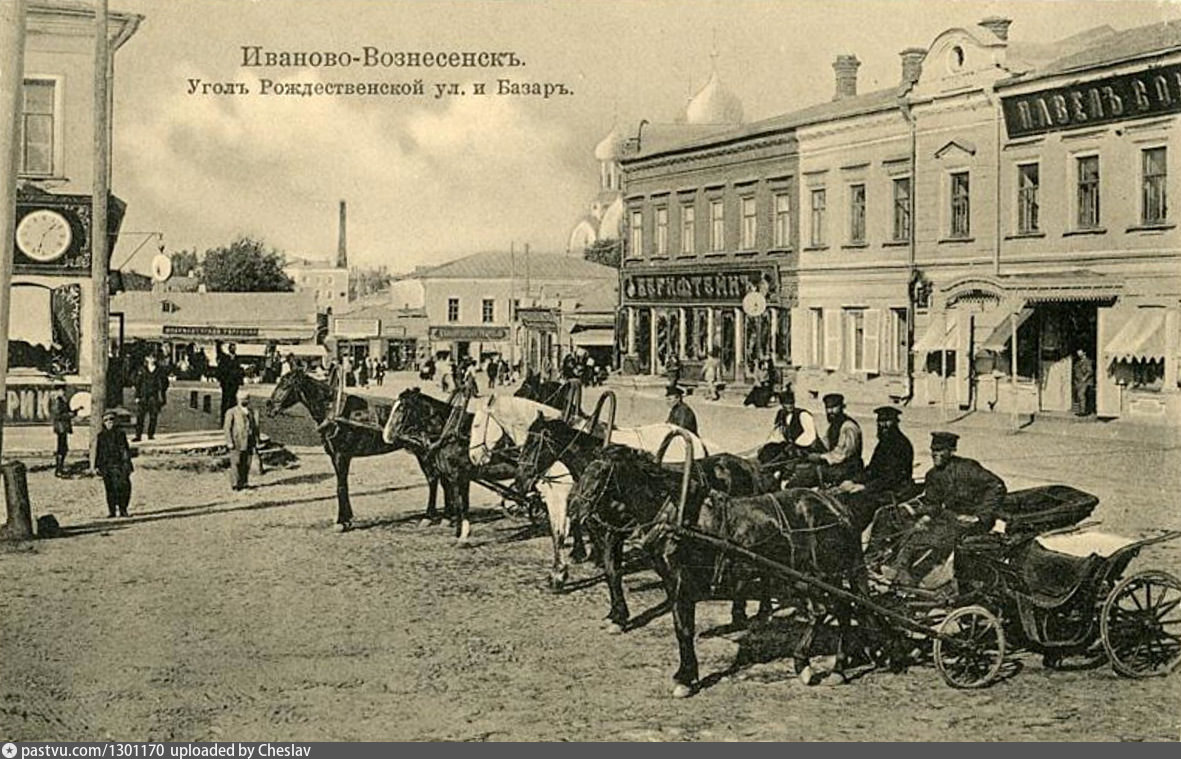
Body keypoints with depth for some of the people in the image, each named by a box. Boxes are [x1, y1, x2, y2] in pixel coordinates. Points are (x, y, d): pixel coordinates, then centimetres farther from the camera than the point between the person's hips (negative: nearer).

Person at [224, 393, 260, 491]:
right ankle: (235, 484, -10)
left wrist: (256, 441, 13)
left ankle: (243, 483, 9)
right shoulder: (232, 412, -1)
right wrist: (229, 442, -12)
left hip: (248, 442, 5)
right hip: (236, 442, -5)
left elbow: (255, 427, 19)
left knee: (247, 464, 3)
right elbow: (227, 428, -4)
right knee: (236, 463, -10)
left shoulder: (251, 412, 15)